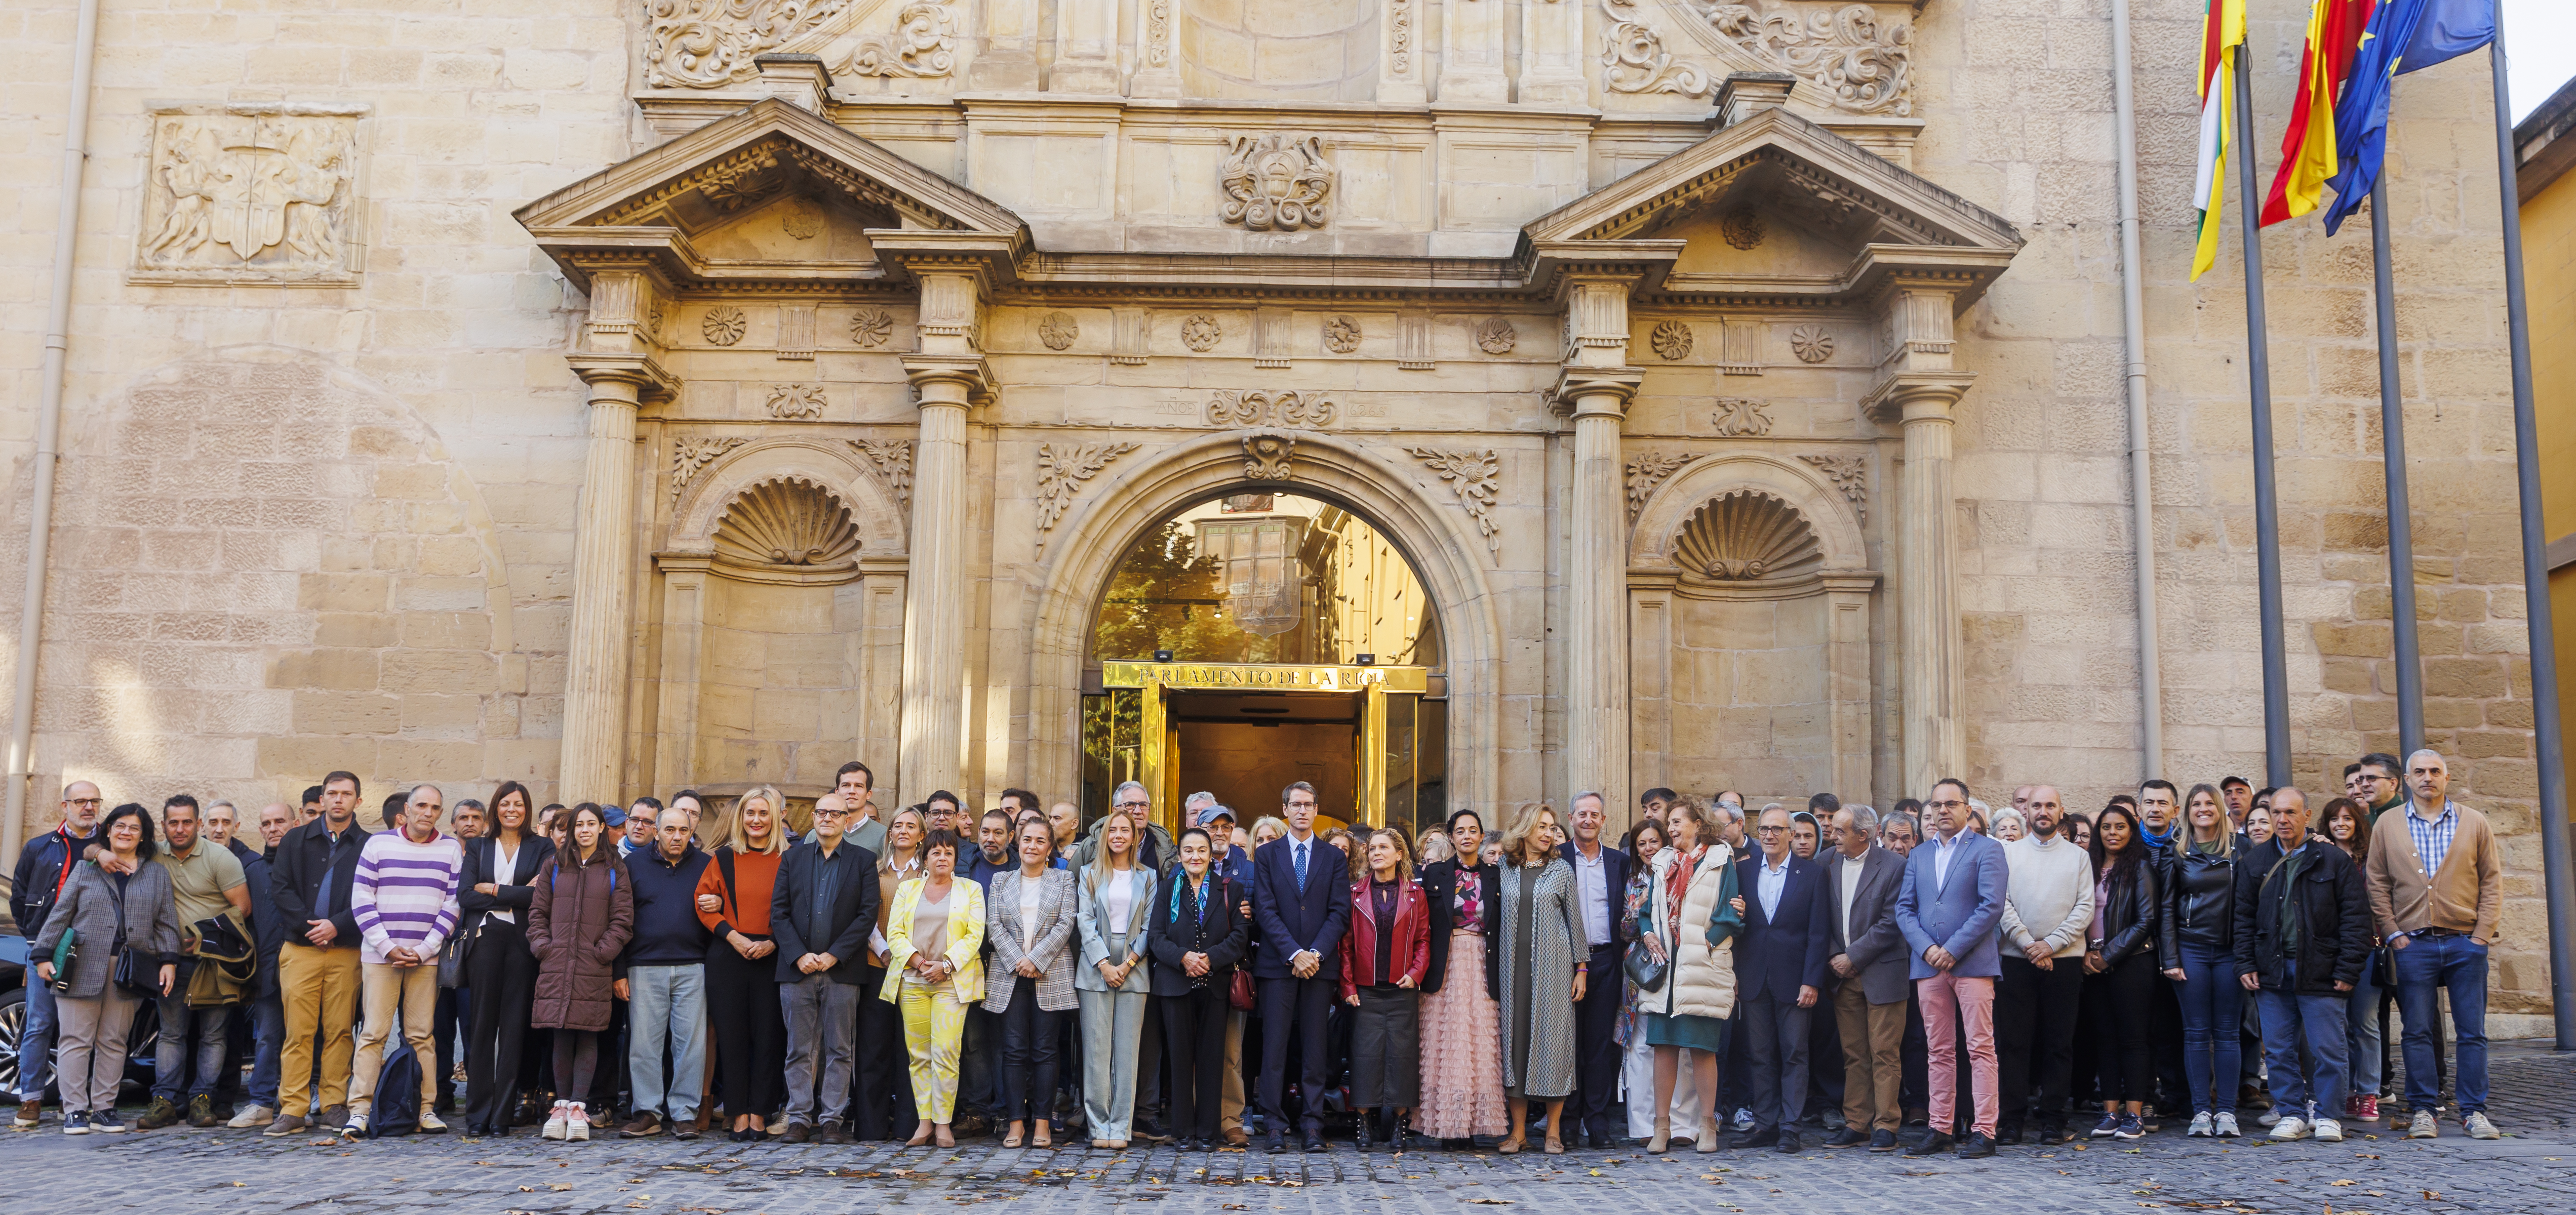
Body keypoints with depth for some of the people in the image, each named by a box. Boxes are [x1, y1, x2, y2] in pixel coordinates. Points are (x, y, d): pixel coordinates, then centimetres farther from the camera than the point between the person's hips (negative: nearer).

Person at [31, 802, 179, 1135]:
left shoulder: (158, 873, 14)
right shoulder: (85, 867, 10)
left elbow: (167, 922, 11)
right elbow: (60, 913, 8)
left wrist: (169, 961, 2)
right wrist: (43, 954, 0)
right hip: (83, 967, -1)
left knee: (113, 1041, 4)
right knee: (76, 1039, -3)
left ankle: (104, 1108, 9)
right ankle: (75, 1111, 1)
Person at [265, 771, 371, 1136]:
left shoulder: (368, 846, 8)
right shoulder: (295, 840, 12)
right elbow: (281, 887, 5)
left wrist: (337, 926, -10)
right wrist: (308, 924, -7)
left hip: (347, 951, 0)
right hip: (301, 948, 0)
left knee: (340, 1030, 1)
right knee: (298, 1031, -3)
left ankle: (334, 1106, 8)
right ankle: (292, 1110, 0)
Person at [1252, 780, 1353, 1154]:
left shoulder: (1335, 859, 11)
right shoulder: (1266, 856, 8)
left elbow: (1340, 912, 3)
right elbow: (1265, 910, -1)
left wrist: (1316, 953, -10)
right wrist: (1294, 953, -11)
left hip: (1319, 964, 1)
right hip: (1277, 965, -1)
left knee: (1314, 1046, 2)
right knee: (1275, 1045, -3)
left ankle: (1314, 1125, 5)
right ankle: (1276, 1126, 1)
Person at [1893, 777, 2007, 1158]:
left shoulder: (1987, 850, 1)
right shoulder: (1919, 855, 17)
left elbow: (1992, 906, -9)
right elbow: (1904, 908, 11)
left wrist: (1953, 949, -13)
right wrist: (1926, 948, -6)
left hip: (1973, 963, -5)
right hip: (1929, 965, 5)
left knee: (1981, 1047, -4)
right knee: (1939, 1051, 8)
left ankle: (1984, 1131, -1)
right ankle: (1940, 1129, 12)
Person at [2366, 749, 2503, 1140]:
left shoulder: (2474, 823, 6)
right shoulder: (2388, 826, 6)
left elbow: (2492, 880, 6)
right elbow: (2377, 885, 6)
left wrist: (2483, 933, -2)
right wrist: (2393, 934, -2)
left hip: (2465, 942, 0)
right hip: (2414, 944, 0)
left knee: (2472, 1032, 3)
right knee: (2418, 1031, 2)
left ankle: (2473, 1111, 11)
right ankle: (2423, 1111, 8)